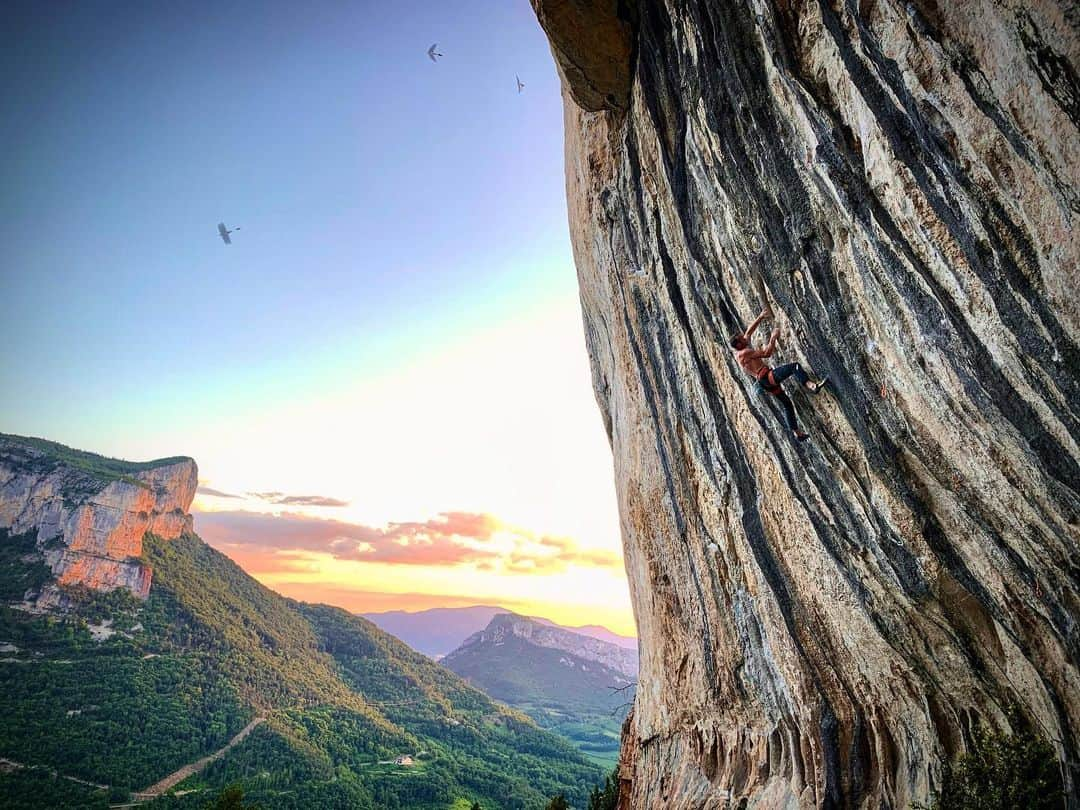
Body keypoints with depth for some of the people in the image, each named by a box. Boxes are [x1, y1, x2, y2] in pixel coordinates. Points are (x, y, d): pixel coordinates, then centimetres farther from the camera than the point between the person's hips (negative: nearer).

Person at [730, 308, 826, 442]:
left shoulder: (738, 352, 15)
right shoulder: (745, 352, -13)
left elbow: (749, 330, 23)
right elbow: (766, 353, -18)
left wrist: (760, 317, 22)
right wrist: (773, 338, -8)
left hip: (766, 382, 10)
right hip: (767, 376, -10)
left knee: (786, 404, 14)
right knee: (795, 367, -21)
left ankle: (797, 433, 16)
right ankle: (811, 385, -43)